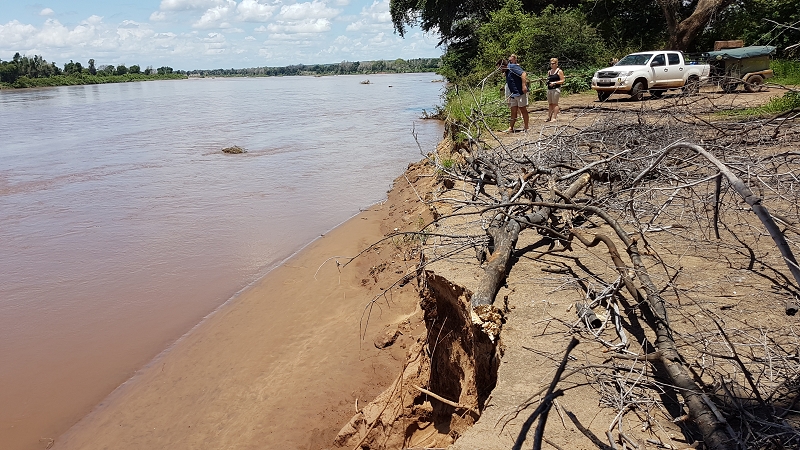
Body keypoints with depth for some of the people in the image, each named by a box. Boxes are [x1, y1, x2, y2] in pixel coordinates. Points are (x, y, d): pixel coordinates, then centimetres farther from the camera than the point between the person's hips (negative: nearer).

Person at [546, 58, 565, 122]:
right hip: (549, 89, 7)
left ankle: (554, 117, -5)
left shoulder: (559, 71, -3)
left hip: (556, 89, -7)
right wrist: (547, 81, 2)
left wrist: (554, 82, -16)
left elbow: (562, 81, -6)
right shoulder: (549, 71, 16)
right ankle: (549, 117, 14)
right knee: (550, 103, 9)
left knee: (555, 103, -6)